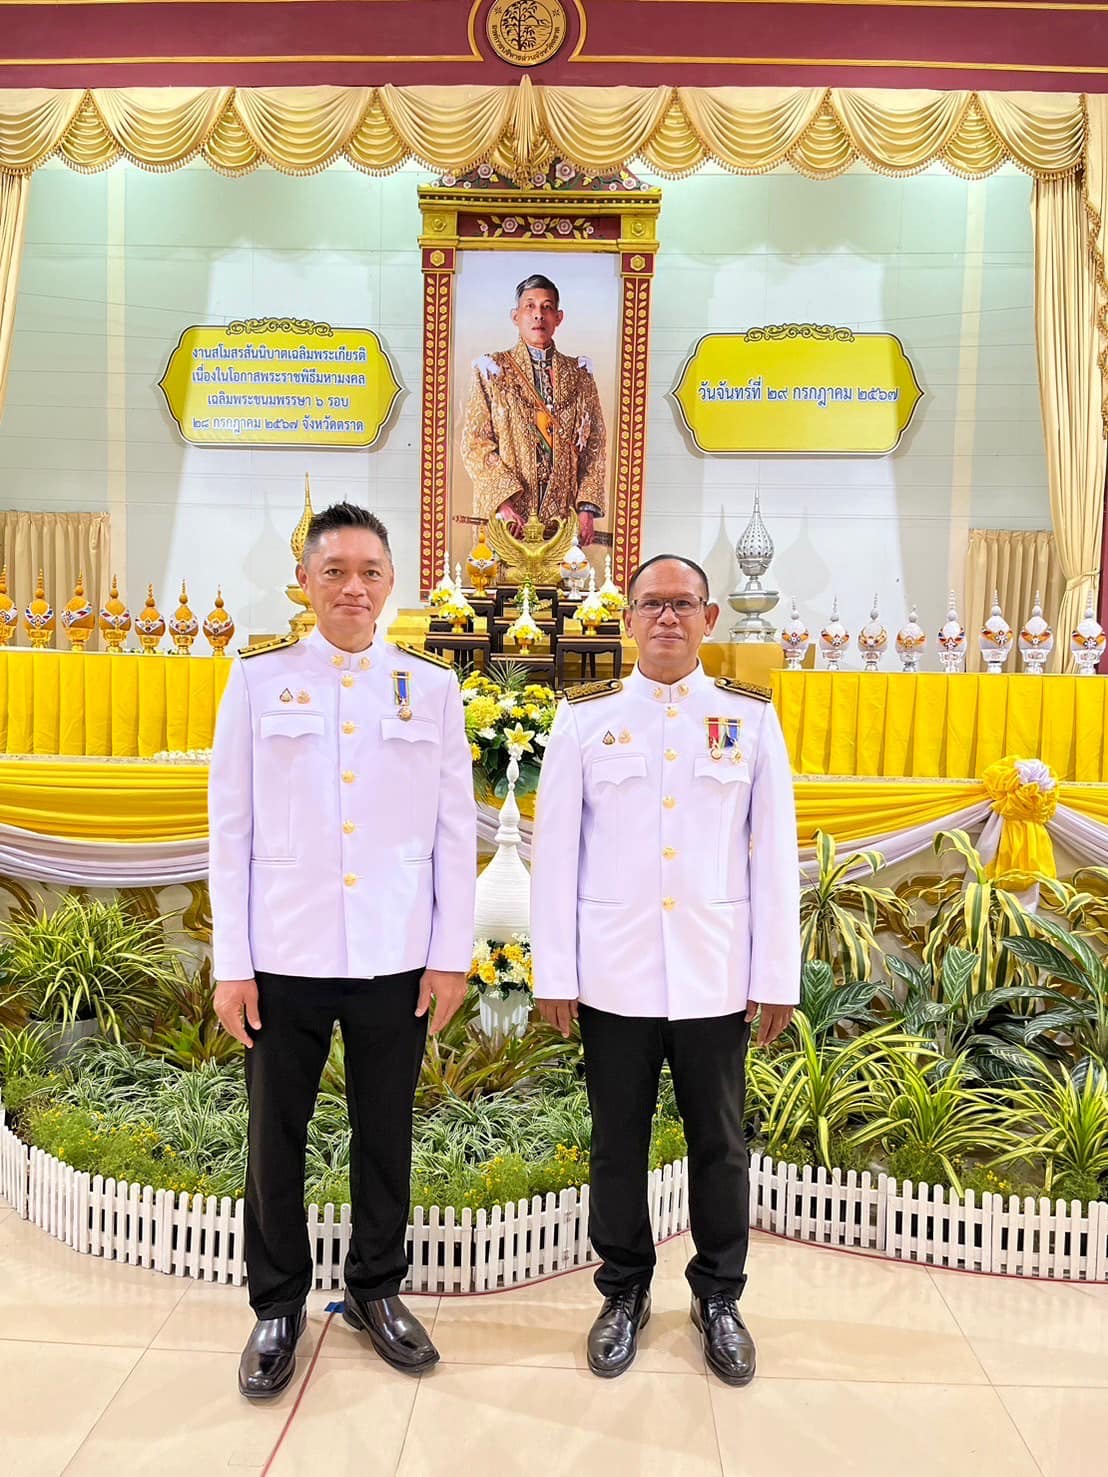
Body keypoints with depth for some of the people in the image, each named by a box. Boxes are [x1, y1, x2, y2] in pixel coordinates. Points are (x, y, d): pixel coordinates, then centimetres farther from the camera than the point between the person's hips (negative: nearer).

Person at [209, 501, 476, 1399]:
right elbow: (232, 827, 0)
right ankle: (278, 1306, 33)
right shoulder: (259, 679, 1)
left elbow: (456, 829, 3)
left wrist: (452, 953, -1)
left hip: (396, 957, 1)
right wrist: (232, 963, -2)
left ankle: (377, 1291, 35)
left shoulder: (431, 687, 3)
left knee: (386, 1134, 13)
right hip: (286, 955, 0)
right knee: (276, 1138, 11)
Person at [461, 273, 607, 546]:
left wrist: (587, 507, -2)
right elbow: (474, 444, -1)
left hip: (564, 517, 2)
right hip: (506, 518, -2)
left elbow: (594, 444, 11)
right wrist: (503, 501, -14)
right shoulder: (492, 371, 7)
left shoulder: (579, 375, 14)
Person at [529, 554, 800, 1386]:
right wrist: (554, 973, -2)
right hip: (614, 975, 0)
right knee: (618, 1144, 13)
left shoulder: (752, 717, 1)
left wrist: (777, 977, 0)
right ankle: (624, 1293, 35)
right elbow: (556, 850, -1)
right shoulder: (585, 717, 0)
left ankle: (720, 1299, 35)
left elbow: (774, 853, 1)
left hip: (715, 976, 1)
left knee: (720, 1144, 14)